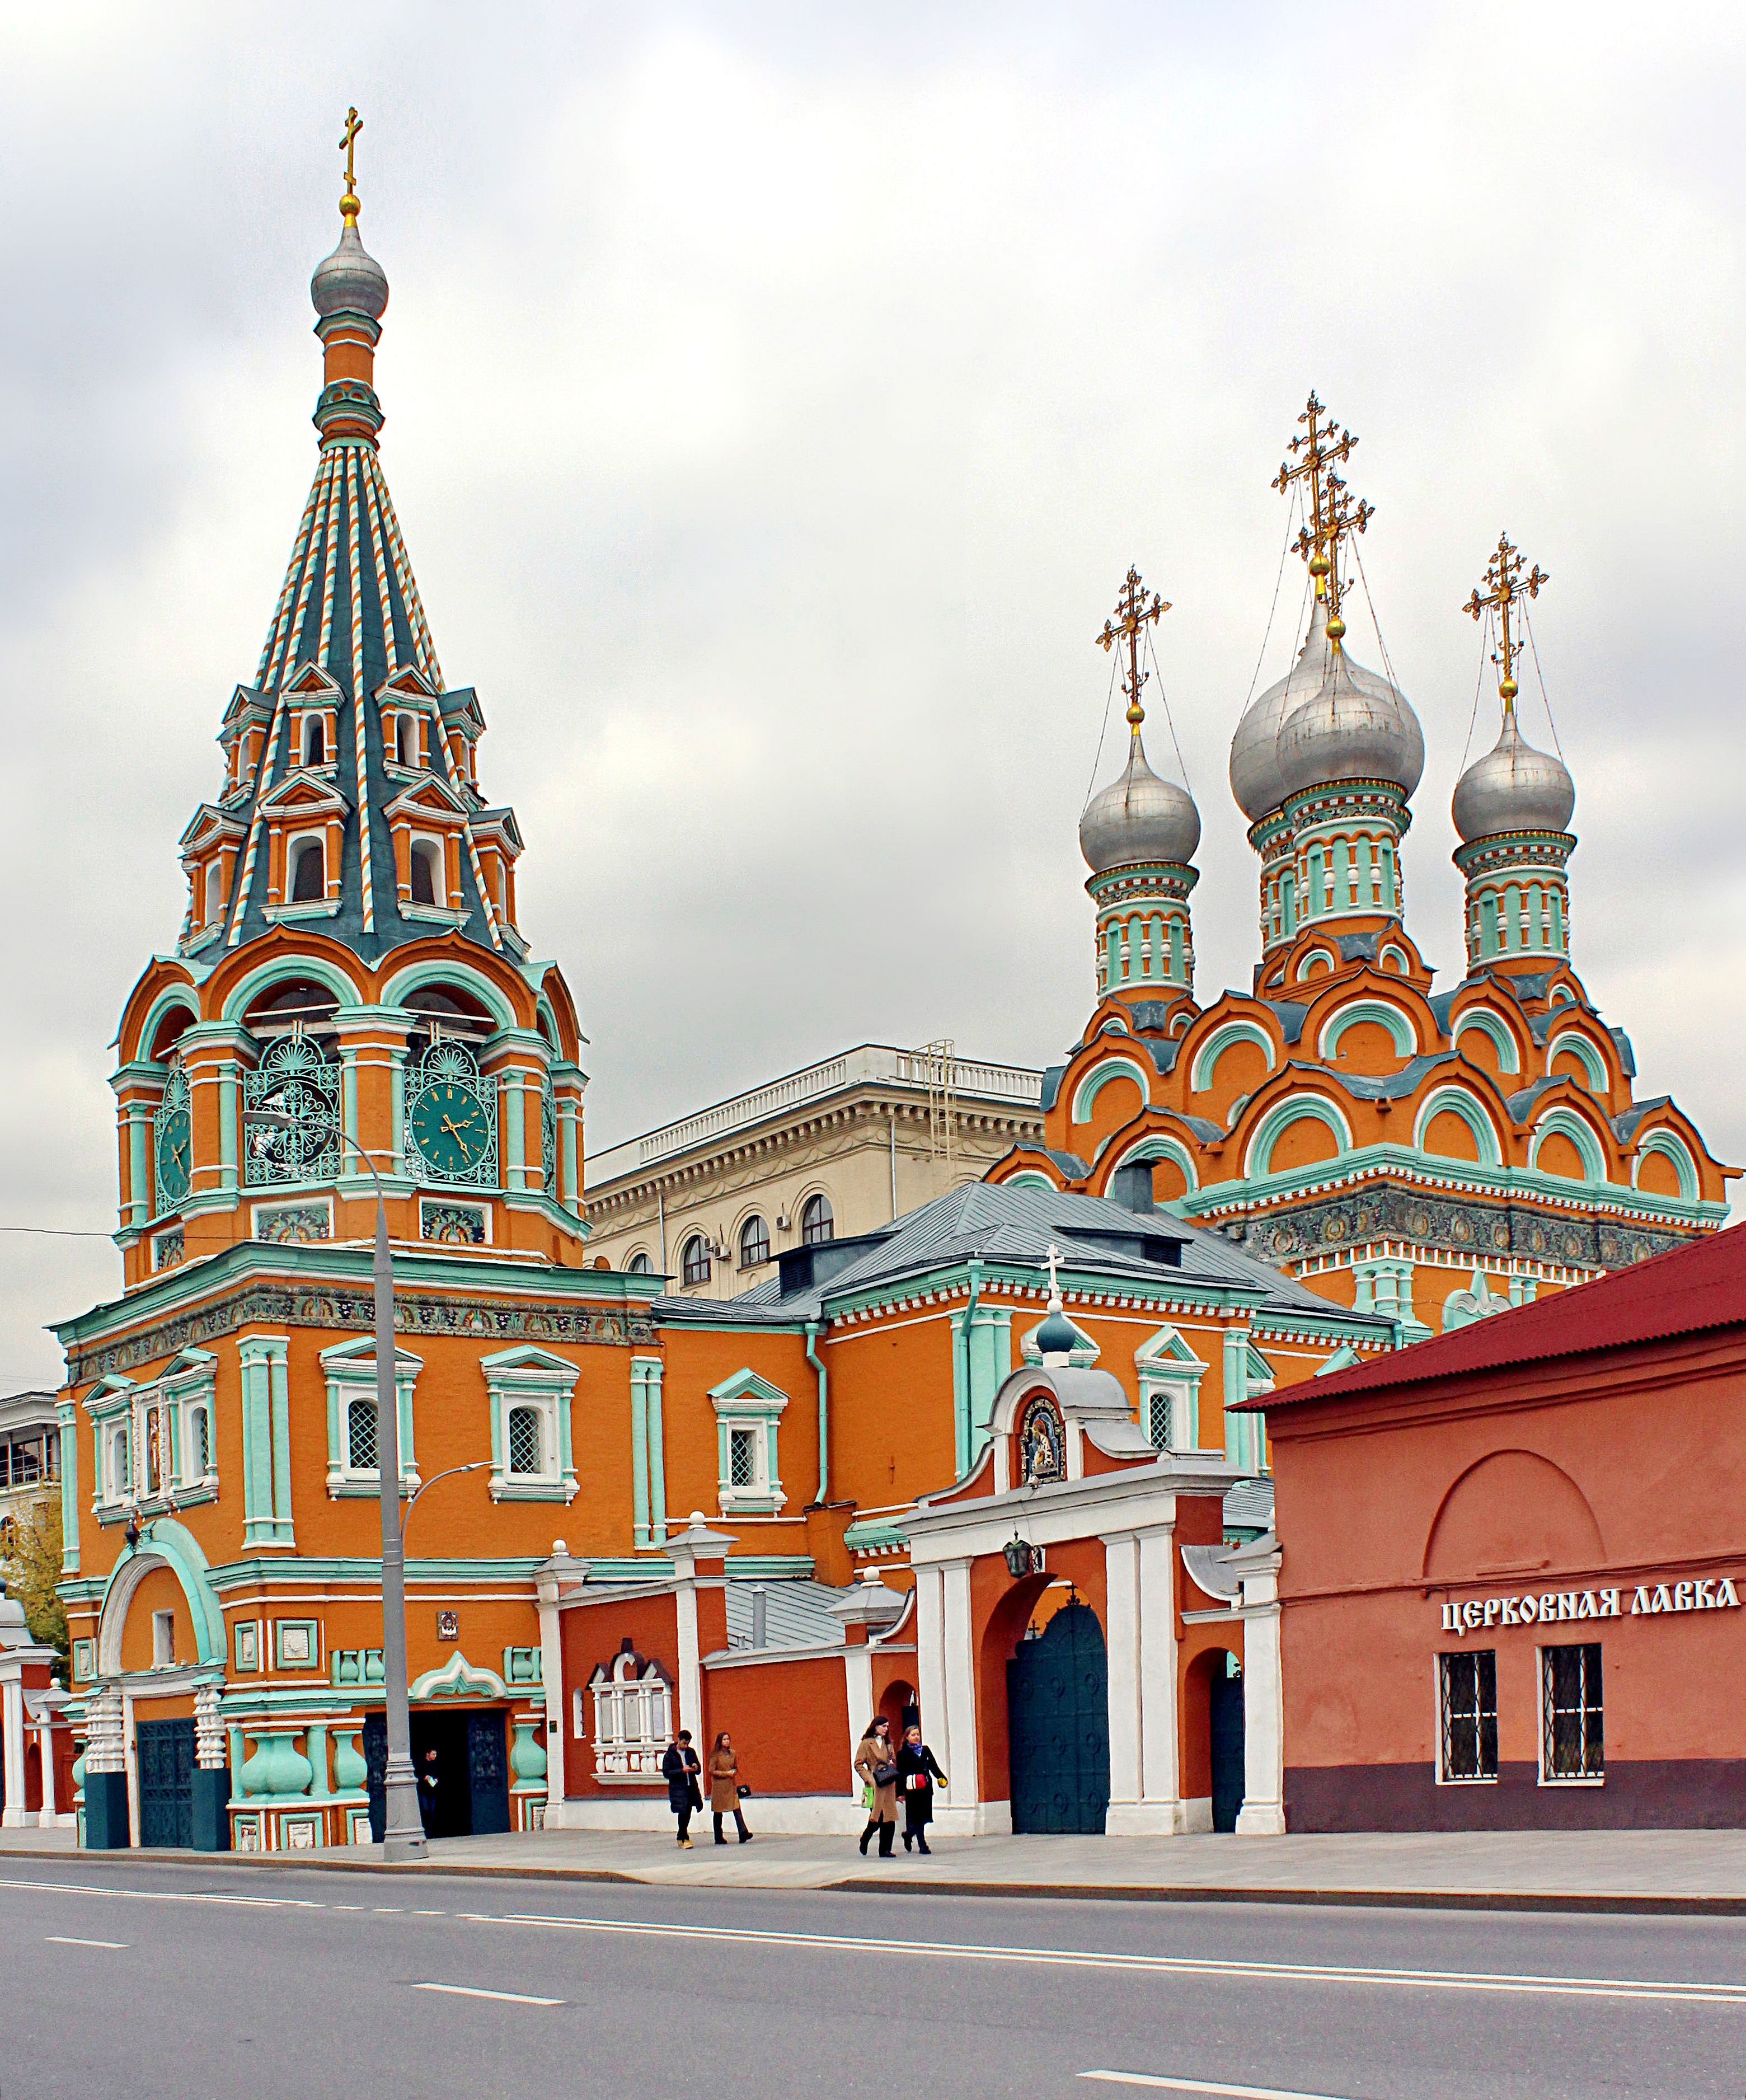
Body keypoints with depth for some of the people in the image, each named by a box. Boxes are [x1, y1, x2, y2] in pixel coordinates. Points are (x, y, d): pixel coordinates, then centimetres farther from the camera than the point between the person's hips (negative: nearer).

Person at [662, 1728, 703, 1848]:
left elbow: (699, 1770, 15)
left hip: (691, 1788, 5)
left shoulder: (691, 1752, 10)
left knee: (687, 1815, 8)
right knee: (683, 1813, -12)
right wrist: (682, 1771, -19)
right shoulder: (670, 1754, -4)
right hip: (678, 1789, -5)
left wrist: (696, 1768, -10)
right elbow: (666, 1773, -8)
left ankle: (681, 1838, 24)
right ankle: (685, 1839, -9)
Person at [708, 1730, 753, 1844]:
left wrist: (734, 1772, -1)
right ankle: (718, 1838, 14)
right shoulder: (715, 1755, -6)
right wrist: (727, 1774, -15)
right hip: (719, 1786, -4)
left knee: (737, 1809, -10)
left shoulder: (732, 1753, 10)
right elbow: (712, 1771, -9)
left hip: (731, 1786, 4)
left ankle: (743, 1834, -19)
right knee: (718, 1813, 5)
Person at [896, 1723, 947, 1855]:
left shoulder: (925, 1750, 13)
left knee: (923, 1817, 5)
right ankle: (922, 1845, 2)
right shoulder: (903, 1754, -1)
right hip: (912, 1789, -5)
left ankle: (908, 1834, 31)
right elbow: (900, 1774, -2)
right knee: (917, 1816, -5)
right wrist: (900, 1792, -6)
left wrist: (941, 1778, -3)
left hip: (926, 1788, 5)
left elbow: (933, 1766, 14)